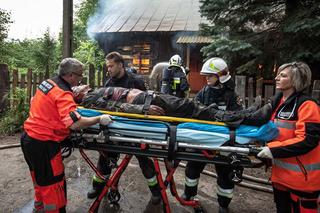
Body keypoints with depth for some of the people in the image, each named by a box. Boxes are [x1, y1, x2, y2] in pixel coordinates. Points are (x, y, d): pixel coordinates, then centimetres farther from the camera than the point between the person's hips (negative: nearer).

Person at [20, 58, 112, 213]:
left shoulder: (47, 82, 4)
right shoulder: (63, 93, -22)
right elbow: (74, 123, -32)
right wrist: (99, 119, -22)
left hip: (28, 137, 10)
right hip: (43, 144, -10)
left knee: (41, 179, 28)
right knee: (53, 183, 5)